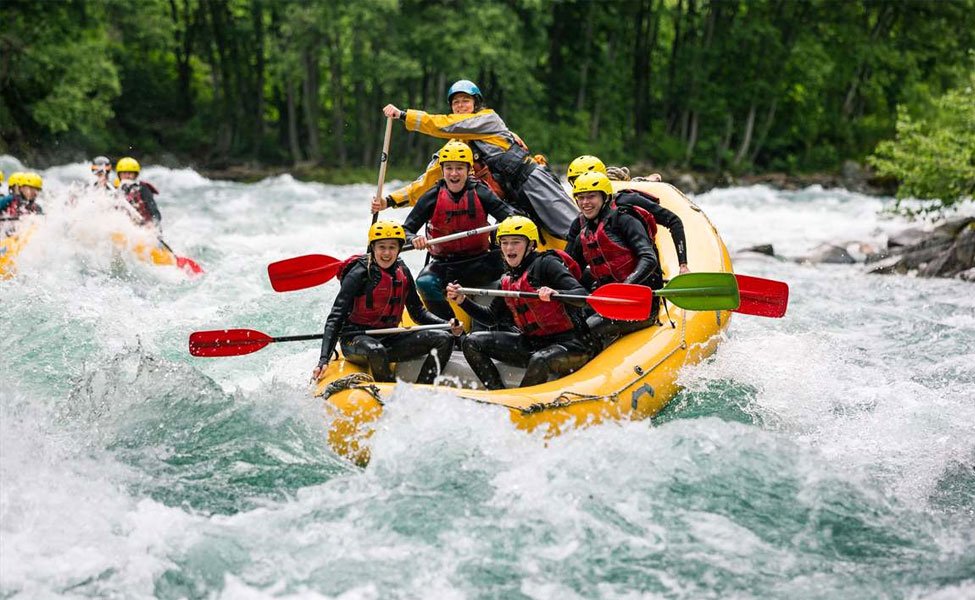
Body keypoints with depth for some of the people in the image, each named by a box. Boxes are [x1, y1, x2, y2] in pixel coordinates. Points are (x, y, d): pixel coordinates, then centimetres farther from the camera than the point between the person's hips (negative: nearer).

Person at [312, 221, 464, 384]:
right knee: (376, 350, -40)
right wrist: (324, 360, -26)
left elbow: (417, 312, 15)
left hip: (388, 340, 6)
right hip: (355, 339, -6)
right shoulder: (359, 274, -13)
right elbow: (335, 317, -16)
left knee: (443, 339, -8)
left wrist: (448, 325, -2)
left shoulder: (402, 273, 6)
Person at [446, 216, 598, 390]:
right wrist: (462, 300, 8)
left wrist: (556, 294, -39)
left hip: (571, 344, -8)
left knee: (539, 361, -40)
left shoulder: (545, 264, -9)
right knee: (472, 342, 1)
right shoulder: (507, 281, 13)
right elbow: (492, 317, 21)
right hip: (533, 344, 8)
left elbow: (582, 296, -19)